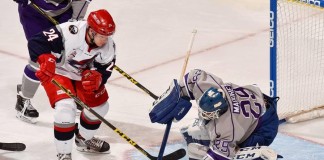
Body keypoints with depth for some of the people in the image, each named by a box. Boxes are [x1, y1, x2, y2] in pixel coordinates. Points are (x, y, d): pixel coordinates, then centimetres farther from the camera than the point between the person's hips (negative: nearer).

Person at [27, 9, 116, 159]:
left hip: (84, 73, 7)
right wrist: (45, 61, -49)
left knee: (100, 105, 12)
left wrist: (96, 78, -35)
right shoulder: (68, 32, -38)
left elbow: (104, 70, -13)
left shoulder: (107, 46, -19)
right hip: (57, 72, -7)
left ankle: (83, 140, 41)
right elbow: (36, 42, -36)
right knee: (66, 106, -26)